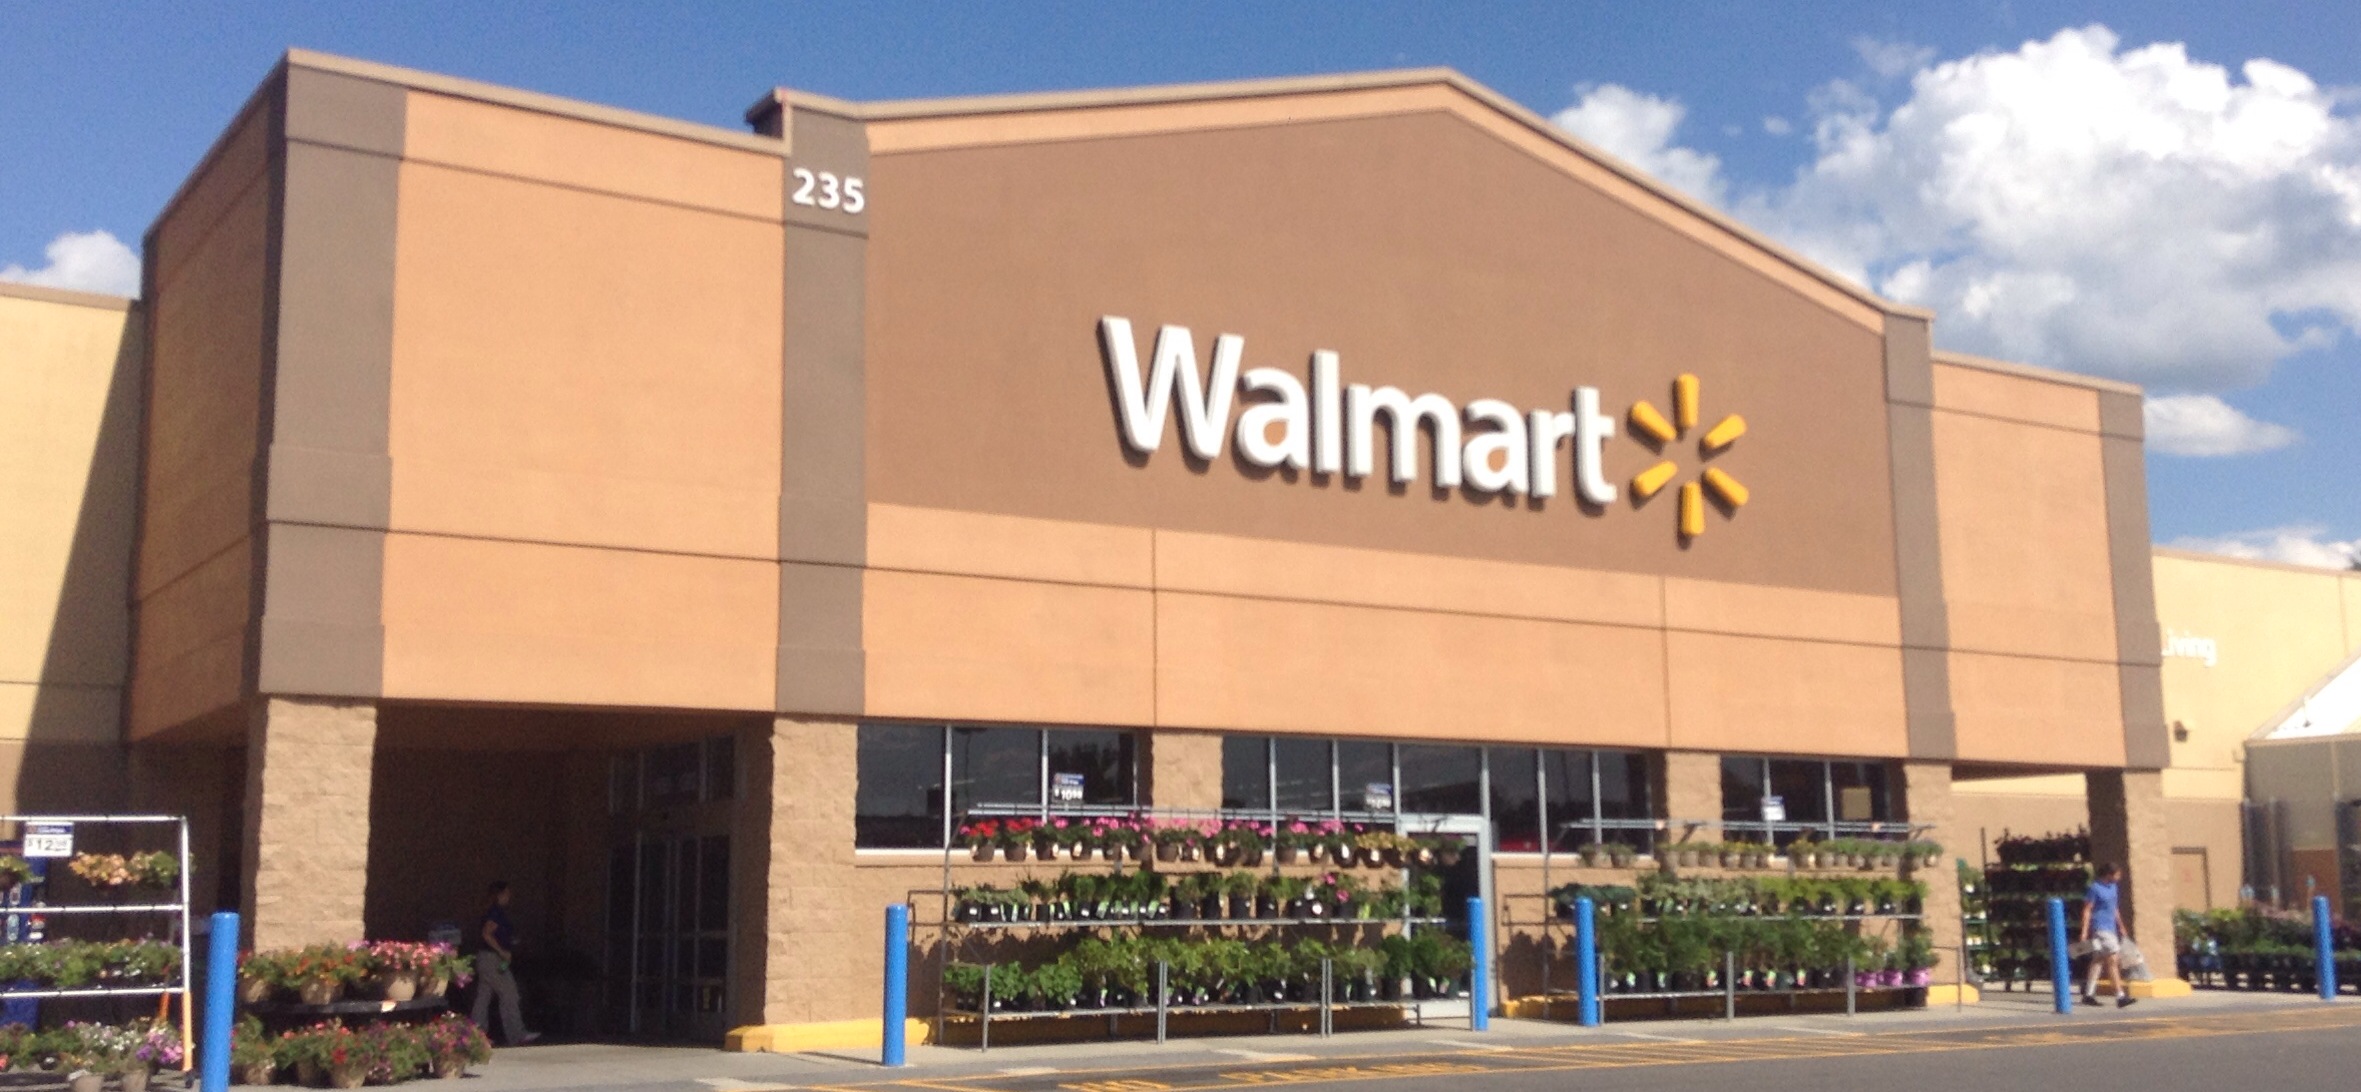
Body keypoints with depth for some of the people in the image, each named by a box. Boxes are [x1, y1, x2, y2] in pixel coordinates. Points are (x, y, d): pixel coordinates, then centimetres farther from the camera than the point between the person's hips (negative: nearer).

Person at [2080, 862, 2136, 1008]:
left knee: (2098, 961, 12)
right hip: (2100, 929, -9)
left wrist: (2121, 926, 25)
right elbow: (2087, 910, -12)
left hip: (2111, 928, 9)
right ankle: (2120, 996, -14)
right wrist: (2084, 932, -15)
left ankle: (2088, 994, 18)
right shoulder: (2095, 888, -12)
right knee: (2113, 960, -12)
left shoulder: (2113, 887, 13)